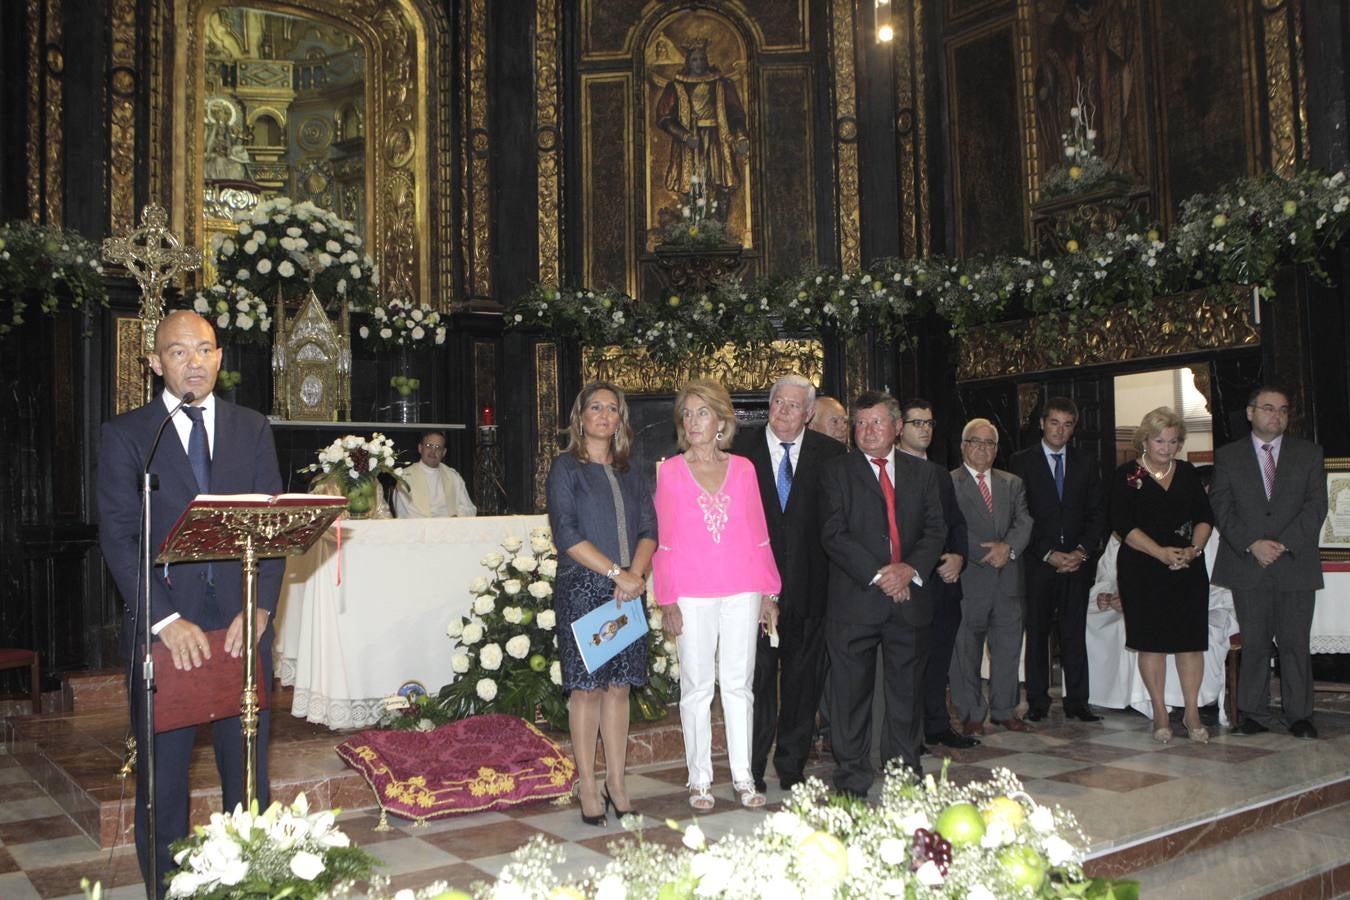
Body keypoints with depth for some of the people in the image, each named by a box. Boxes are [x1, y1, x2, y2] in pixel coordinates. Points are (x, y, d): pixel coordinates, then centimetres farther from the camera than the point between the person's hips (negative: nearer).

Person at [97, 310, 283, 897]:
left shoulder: (252, 430, 11)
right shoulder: (126, 435, 3)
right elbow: (118, 537, -5)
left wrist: (259, 608, -9)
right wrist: (166, 620, -14)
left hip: (242, 625, 2)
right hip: (161, 627, -2)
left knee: (248, 770, 9)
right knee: (162, 777, 8)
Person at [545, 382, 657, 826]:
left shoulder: (630, 474, 16)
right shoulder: (565, 467, 1)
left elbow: (649, 530, 8)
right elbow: (566, 533, -9)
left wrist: (637, 573, -11)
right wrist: (615, 573, -14)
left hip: (627, 591, 4)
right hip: (582, 589, -4)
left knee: (619, 685, 6)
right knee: (587, 686, -2)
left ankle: (617, 783, 15)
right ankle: (588, 788, 7)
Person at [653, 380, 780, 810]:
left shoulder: (743, 468, 7)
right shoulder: (670, 471, 3)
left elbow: (758, 533, 8)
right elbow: (665, 539, 1)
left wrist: (767, 592, 5)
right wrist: (668, 600, -5)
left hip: (742, 591, 1)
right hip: (692, 593, -1)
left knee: (739, 684, 6)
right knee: (696, 686, 4)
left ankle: (743, 778, 14)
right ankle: (699, 780, 13)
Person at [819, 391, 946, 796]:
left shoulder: (922, 473, 13)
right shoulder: (836, 471, 3)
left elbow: (935, 529, 7)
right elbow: (833, 535, -7)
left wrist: (911, 569, -11)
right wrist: (877, 574, -14)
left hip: (910, 598, 3)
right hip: (855, 600, -3)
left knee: (907, 691, 10)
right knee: (851, 691, 1)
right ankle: (852, 780, 11)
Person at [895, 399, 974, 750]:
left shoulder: (940, 474, 19)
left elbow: (957, 522, 19)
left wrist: (959, 556, 0)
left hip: (945, 582, 7)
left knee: (939, 659, 13)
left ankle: (937, 727, 23)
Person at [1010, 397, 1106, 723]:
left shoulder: (1086, 463, 12)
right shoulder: (1022, 462, 1)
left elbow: (1097, 513, 10)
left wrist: (1083, 551, -5)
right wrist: (1047, 555, -10)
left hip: (1076, 560, 2)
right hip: (1037, 562, -2)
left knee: (1075, 633, 3)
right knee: (1037, 633, 2)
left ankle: (1077, 702, 8)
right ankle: (1037, 702, 9)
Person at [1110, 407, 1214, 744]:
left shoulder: (1187, 473, 11)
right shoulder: (1126, 475, -1)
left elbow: (1205, 516, 9)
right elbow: (1123, 525, -9)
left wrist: (1194, 549, -9)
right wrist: (1161, 552, -17)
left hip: (1188, 568, 3)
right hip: (1142, 571, -3)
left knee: (1191, 640, 1)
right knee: (1151, 642, 1)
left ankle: (1192, 713, 12)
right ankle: (1160, 714, 11)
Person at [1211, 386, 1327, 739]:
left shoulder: (1309, 453, 10)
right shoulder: (1228, 455, 9)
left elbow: (1316, 505, 2)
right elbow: (1222, 509, 2)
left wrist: (1283, 544, -10)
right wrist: (1252, 545, -12)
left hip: (1295, 562, 0)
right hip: (1247, 565, 0)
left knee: (1295, 642, 1)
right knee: (1254, 643, 2)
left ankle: (1299, 716, 11)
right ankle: (1254, 714, 10)